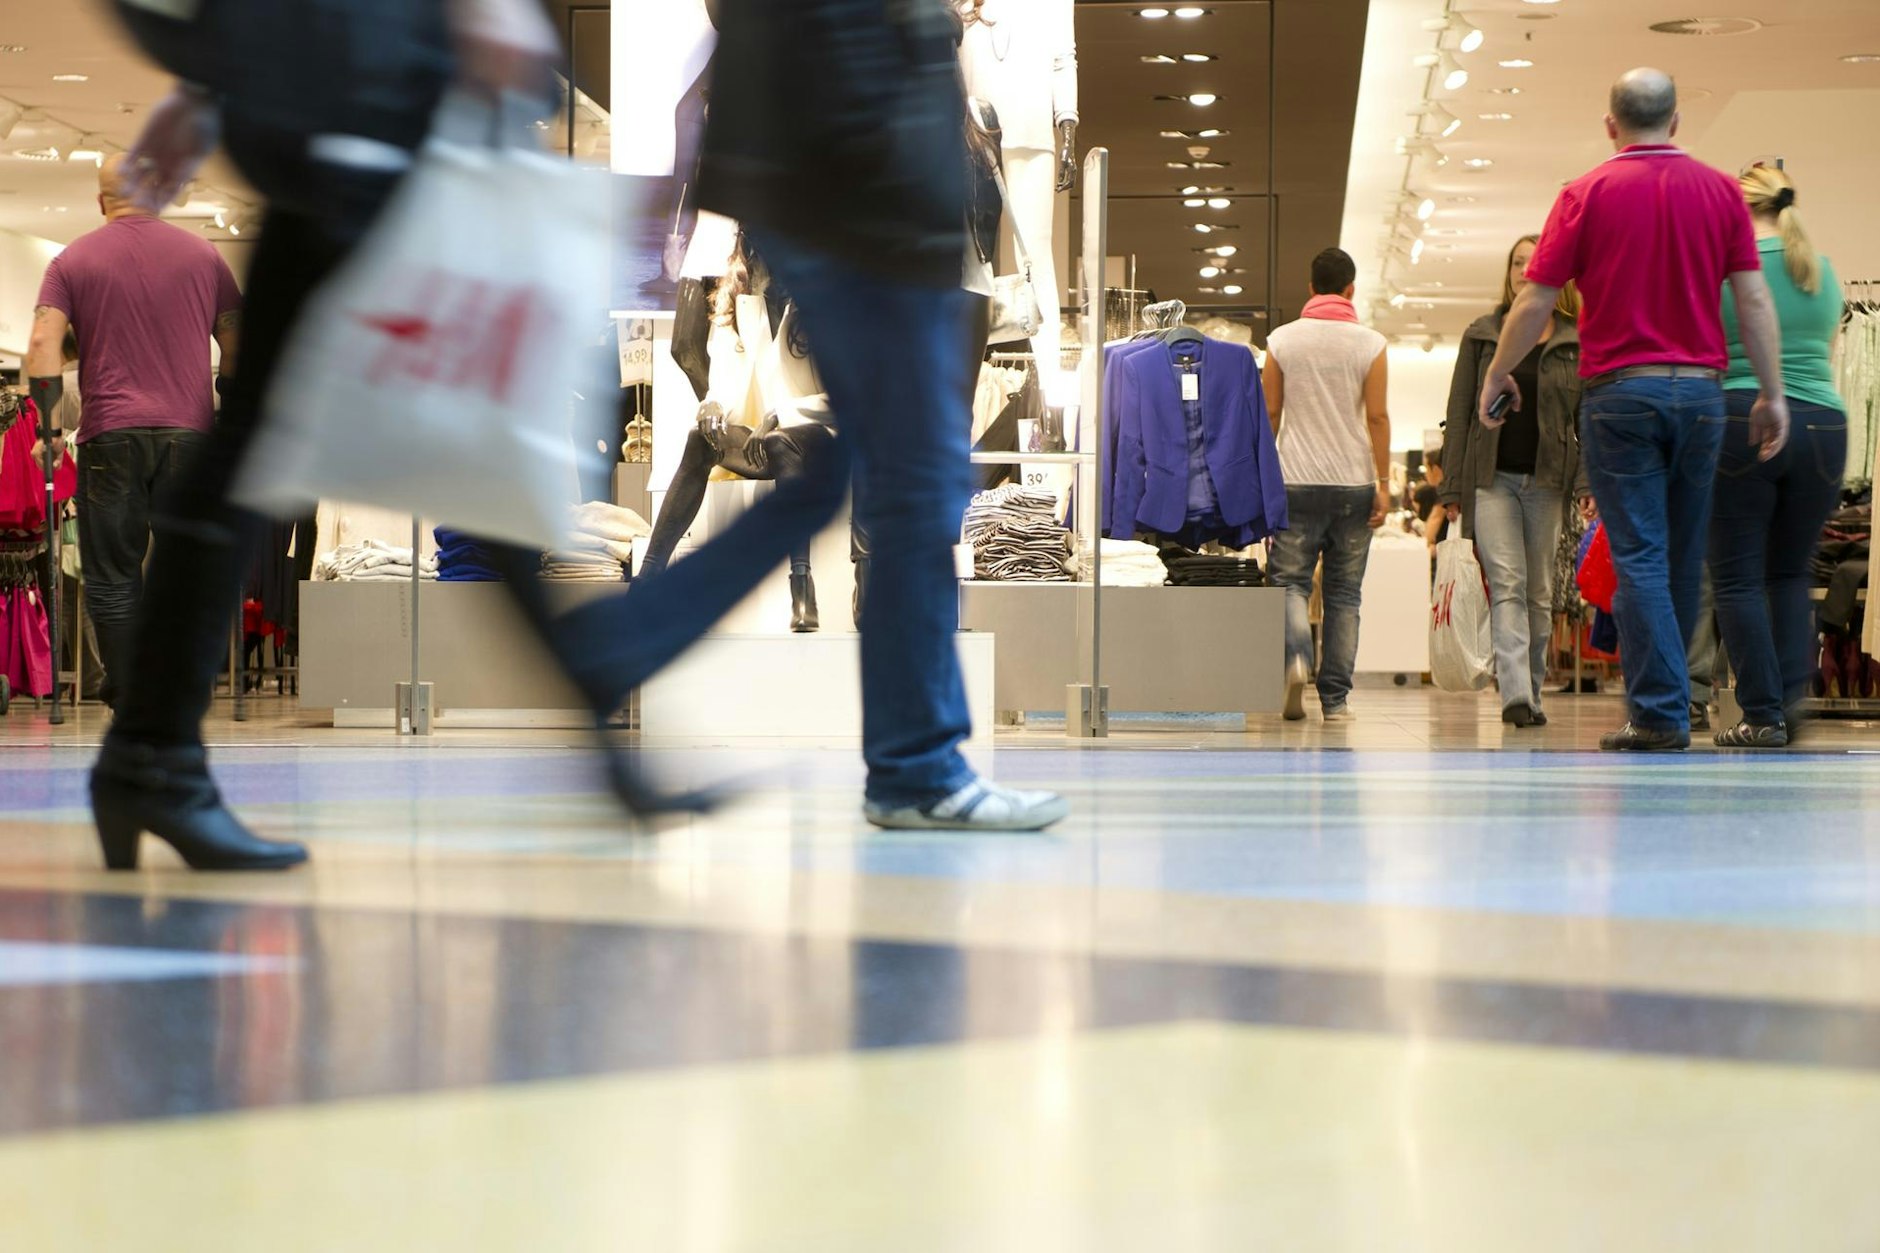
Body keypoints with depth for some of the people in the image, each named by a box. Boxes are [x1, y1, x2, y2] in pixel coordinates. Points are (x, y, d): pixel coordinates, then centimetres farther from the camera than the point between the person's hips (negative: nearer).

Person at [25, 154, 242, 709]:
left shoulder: (73, 260, 6)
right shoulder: (202, 255, 10)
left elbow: (43, 345, -5)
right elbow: (238, 346, 11)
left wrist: (48, 417, 3)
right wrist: (229, 421, 19)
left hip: (110, 435, -1)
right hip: (188, 433, 1)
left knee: (112, 573, 5)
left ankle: (127, 697, 3)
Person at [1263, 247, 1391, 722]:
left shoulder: (1282, 340, 3)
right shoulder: (1370, 344, 1)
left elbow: (1270, 413, 6)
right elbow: (1377, 416, -3)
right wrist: (1383, 484, 1)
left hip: (1297, 481, 0)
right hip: (1354, 481, 0)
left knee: (1291, 580, 4)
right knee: (1344, 591, 5)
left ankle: (1297, 655, -25)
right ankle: (1335, 697, 4)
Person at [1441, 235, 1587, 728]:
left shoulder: (1576, 342, 7)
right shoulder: (1481, 336, 8)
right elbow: (1459, 413, 7)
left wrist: (1591, 482, -5)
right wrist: (1452, 487, 2)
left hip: (1548, 482, 1)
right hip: (1492, 478, -1)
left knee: (1539, 592, 7)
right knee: (1507, 583, -13)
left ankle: (1531, 695, 17)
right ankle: (1515, 694, -21)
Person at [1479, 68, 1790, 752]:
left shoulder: (1588, 194, -3)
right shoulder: (1720, 191, 4)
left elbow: (1536, 300, -2)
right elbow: (1754, 299, 1)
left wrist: (1497, 374, 11)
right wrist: (1772, 393, 6)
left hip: (1619, 390, -3)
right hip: (1700, 388, 3)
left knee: (1639, 557, -2)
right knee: (1683, 558, 13)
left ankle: (1659, 713, -8)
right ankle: (1661, 696, 25)